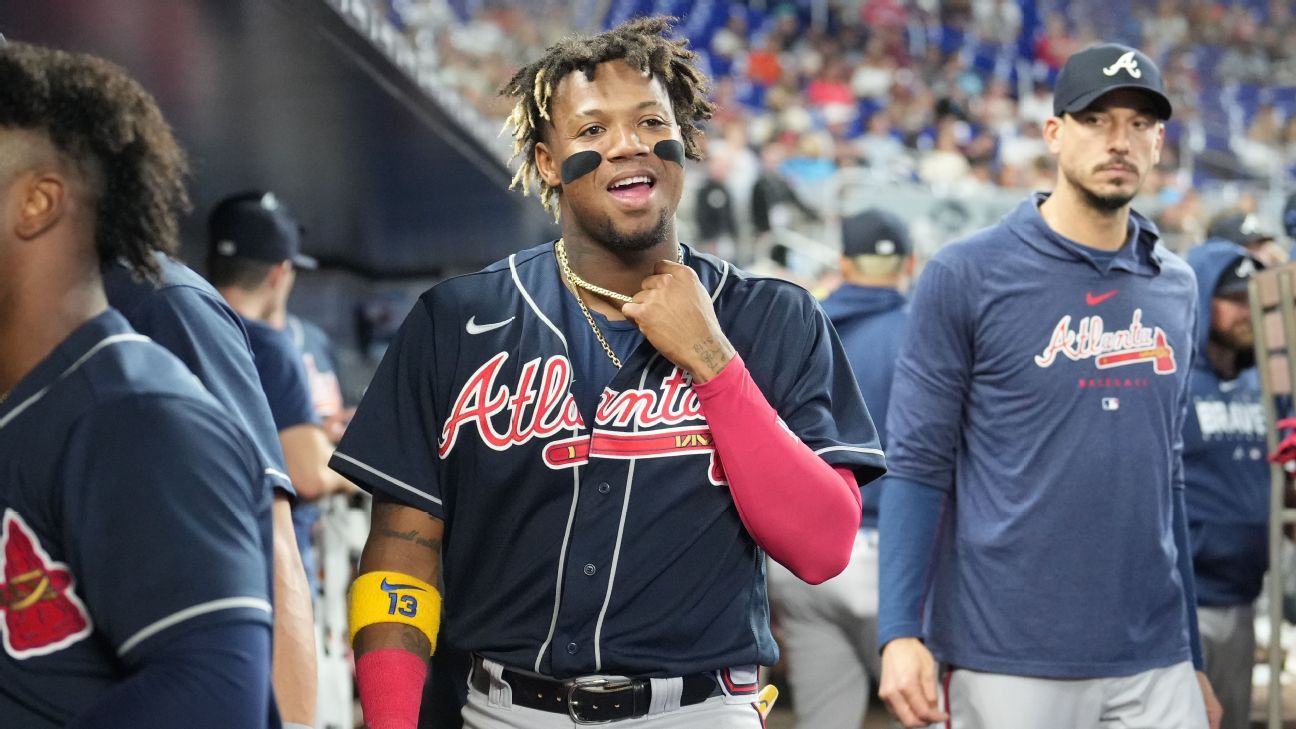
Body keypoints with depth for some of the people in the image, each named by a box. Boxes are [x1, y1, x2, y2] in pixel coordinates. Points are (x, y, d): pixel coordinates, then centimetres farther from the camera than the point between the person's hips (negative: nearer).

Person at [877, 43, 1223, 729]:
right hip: (1008, 665, -4)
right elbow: (917, 464, -6)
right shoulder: (965, 274, -4)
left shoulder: (1176, 287, 11)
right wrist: (899, 634, -15)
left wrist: (1193, 659, 16)